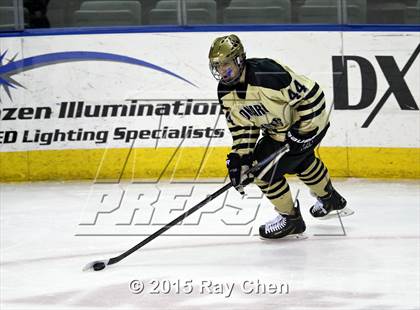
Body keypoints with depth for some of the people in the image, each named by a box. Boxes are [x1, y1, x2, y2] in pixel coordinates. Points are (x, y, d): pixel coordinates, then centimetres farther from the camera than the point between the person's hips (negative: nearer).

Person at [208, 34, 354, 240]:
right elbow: (241, 125, -2)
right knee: (301, 161, 32)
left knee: (266, 171, -11)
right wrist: (240, 157, -13)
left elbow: (310, 94, -29)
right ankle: (330, 199, 60)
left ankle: (291, 219, 9)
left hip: (309, 122, -9)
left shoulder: (267, 74, -36)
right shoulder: (225, 92, -10)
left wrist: (303, 132, -25)